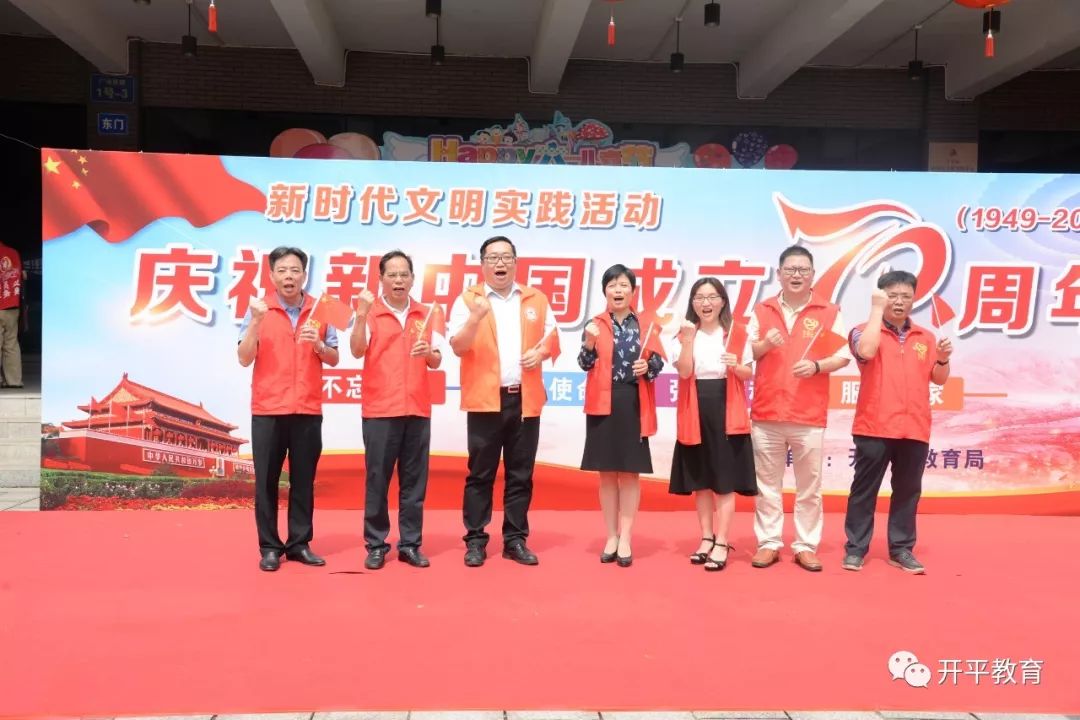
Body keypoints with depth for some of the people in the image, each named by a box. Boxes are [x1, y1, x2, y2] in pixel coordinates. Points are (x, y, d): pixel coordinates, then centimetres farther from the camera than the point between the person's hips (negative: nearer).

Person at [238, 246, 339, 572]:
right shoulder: (258, 309, 2)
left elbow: (334, 359, 9)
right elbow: (244, 358, -4)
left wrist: (318, 344, -11)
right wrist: (256, 323, -16)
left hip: (308, 410, 1)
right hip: (268, 409, -1)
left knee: (303, 480, 6)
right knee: (266, 480, 2)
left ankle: (300, 543, 15)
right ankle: (269, 546, 11)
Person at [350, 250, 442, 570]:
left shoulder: (426, 314, 10)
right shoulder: (370, 312, 1)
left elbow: (436, 362, 11)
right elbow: (357, 351, -14)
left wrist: (429, 352, -11)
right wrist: (361, 315, -26)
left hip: (418, 409, 3)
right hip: (379, 409, -3)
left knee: (414, 480, 5)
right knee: (377, 478, 1)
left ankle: (410, 544, 14)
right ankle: (376, 545, 11)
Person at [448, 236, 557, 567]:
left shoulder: (536, 299, 11)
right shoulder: (468, 299, 2)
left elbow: (552, 338, 17)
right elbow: (458, 347, -8)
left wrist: (541, 351, -5)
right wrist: (475, 318, -24)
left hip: (526, 399, 3)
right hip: (485, 399, -3)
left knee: (521, 474, 7)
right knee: (480, 474, 2)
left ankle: (515, 540, 17)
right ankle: (475, 541, 11)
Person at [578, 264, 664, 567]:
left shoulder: (646, 325, 5)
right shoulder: (595, 325, 3)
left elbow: (658, 362, 8)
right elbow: (585, 364, -4)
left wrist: (648, 367, -13)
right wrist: (589, 344, -23)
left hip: (635, 404, 0)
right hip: (603, 403, 0)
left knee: (630, 472, 3)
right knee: (607, 472, 6)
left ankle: (625, 538, 11)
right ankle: (611, 536, 16)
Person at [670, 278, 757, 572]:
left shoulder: (737, 333, 2)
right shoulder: (685, 333, 4)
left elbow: (748, 374, 6)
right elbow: (684, 371, -9)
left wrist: (737, 367, -15)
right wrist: (688, 338, -18)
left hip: (727, 412, -2)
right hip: (695, 412, 2)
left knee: (725, 480, -2)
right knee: (700, 480, 9)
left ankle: (722, 544, 4)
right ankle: (706, 538, 20)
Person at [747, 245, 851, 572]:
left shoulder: (829, 312, 3)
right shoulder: (762, 311, 9)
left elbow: (844, 356, 1)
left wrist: (817, 365, -17)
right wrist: (764, 344, -12)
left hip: (810, 415, -1)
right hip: (766, 412, 2)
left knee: (809, 486, 5)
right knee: (767, 484, 7)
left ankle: (806, 546, 15)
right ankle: (768, 543, 16)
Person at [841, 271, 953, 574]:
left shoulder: (925, 337, 13)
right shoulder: (865, 331, 0)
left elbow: (939, 379, 15)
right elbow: (866, 351, -23)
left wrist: (943, 359, -7)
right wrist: (877, 309, -15)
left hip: (915, 429, 4)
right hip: (874, 427, -4)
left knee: (908, 490, 9)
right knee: (864, 489, 2)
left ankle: (901, 549, 18)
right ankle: (855, 548, 9)